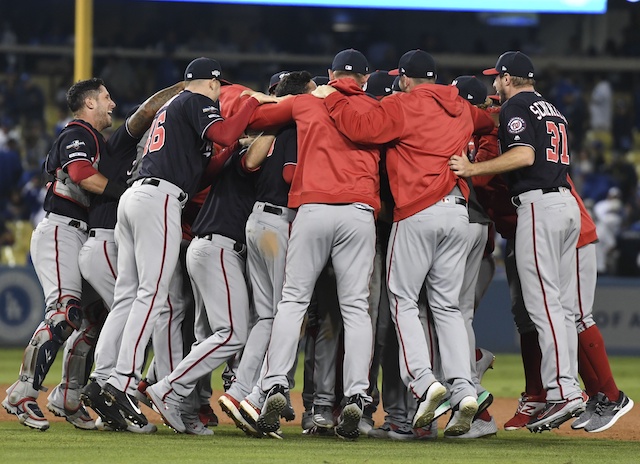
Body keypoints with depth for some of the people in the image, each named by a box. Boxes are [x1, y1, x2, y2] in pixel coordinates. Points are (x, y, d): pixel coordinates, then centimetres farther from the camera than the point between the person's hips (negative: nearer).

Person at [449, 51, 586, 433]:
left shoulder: (516, 106, -3)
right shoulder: (553, 110, 24)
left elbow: (525, 156, -17)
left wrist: (474, 169, -18)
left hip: (539, 205, -9)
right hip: (568, 204, 9)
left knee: (543, 302, -13)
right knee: (562, 303, 10)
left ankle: (562, 392, -22)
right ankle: (569, 389, 7)